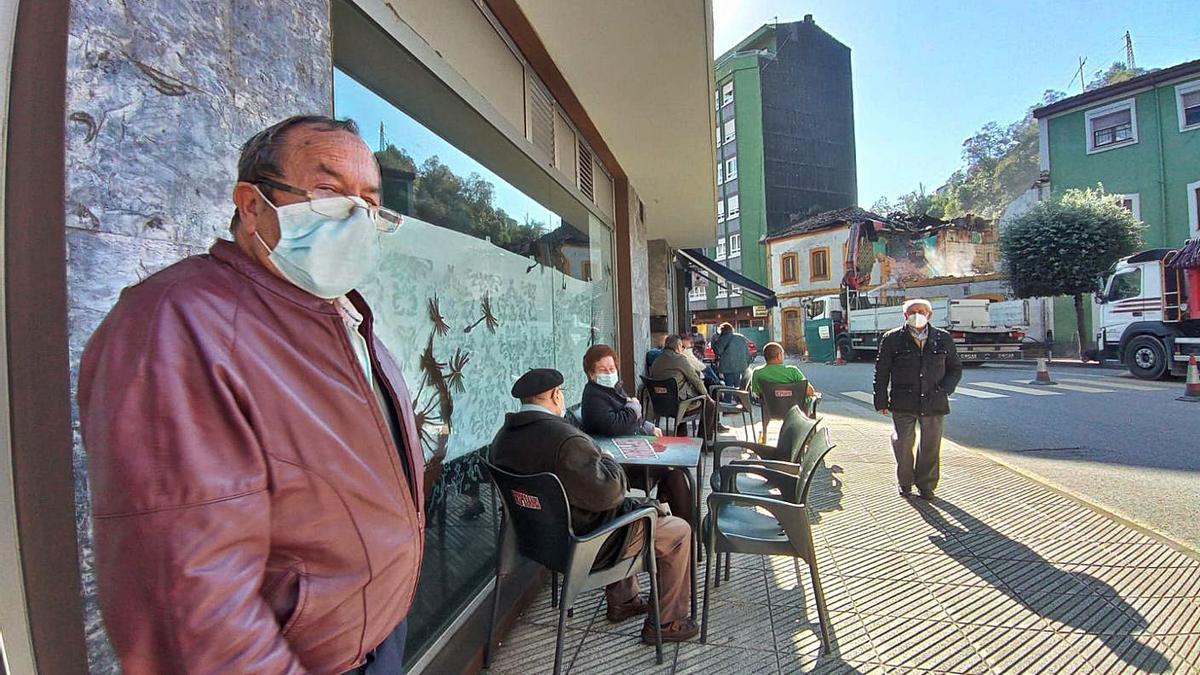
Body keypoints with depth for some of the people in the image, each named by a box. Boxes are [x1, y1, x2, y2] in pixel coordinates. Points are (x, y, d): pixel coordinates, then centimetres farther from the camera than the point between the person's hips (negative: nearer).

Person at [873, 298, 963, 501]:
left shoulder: (943, 338, 7)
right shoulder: (892, 339, -1)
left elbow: (956, 368, 16)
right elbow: (881, 372, 1)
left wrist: (944, 389, -2)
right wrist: (881, 401, -2)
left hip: (934, 403, 2)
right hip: (903, 404, -2)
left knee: (931, 446, 9)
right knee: (903, 444, 3)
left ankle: (926, 484, 28)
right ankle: (905, 482, 24)